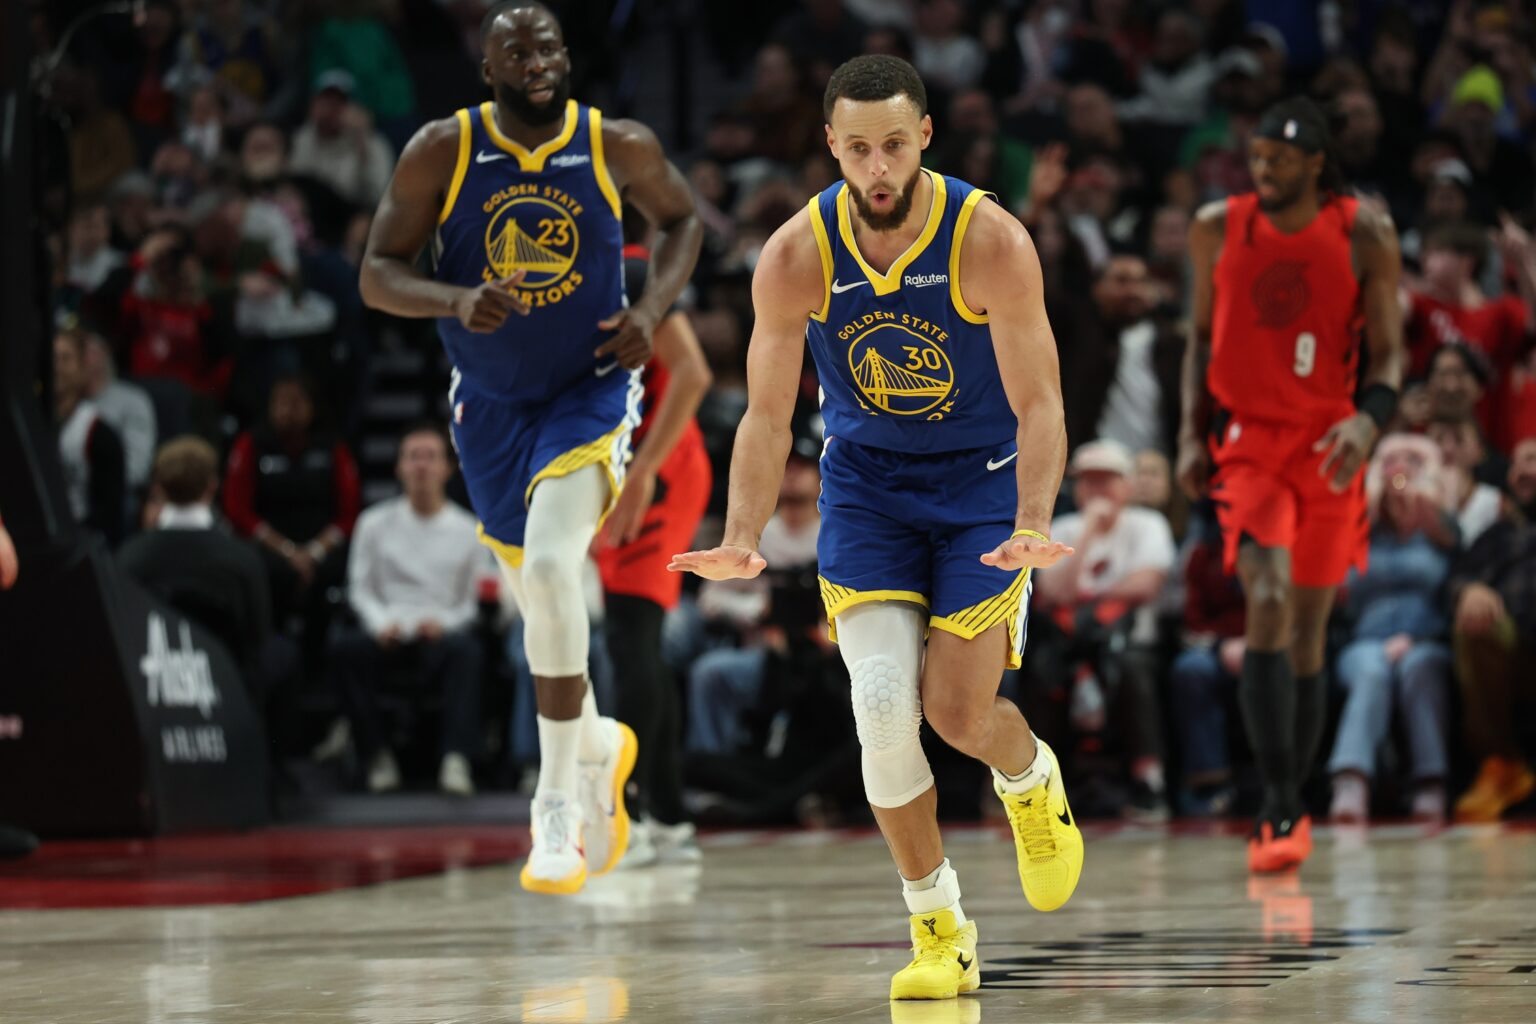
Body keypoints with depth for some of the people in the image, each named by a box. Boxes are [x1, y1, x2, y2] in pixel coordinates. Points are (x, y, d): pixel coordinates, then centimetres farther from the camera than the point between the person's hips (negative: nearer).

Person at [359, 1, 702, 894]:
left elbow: (683, 218, 9)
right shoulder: (442, 152, -11)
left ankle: (560, 806, -19)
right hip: (492, 405, 3)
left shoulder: (620, 147, -11)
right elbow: (378, 275, -10)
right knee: (539, 598, 15)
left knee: (551, 568, -25)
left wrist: (653, 308, -9)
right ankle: (599, 745, 45)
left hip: (591, 391, -3)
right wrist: (457, 300, -30)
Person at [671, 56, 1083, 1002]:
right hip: (864, 481, 2)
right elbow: (768, 414, -8)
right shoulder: (796, 258, -16)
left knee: (957, 711, -8)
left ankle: (1031, 777, 31)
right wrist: (743, 539, -23)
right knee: (883, 704, -15)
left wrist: (1032, 526, -35)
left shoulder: (990, 242, -22)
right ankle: (937, 924, 2)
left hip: (981, 479, -1)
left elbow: (1039, 403, -19)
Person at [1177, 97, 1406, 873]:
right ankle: (1279, 807, -22)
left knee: (1308, 633, 7)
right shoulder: (1218, 229, -1)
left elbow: (1389, 351, -2)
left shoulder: (1365, 236, -5)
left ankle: (1286, 807, 21)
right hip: (1246, 436, -1)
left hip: (1327, 444, 1)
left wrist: (1369, 420, -21)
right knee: (1268, 604, -20)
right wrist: (1193, 435, 0)